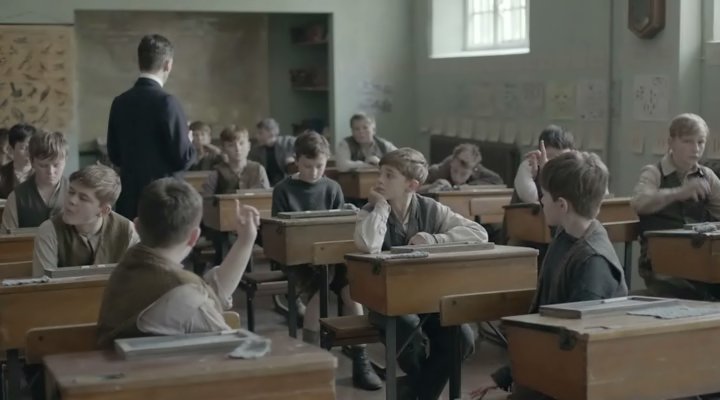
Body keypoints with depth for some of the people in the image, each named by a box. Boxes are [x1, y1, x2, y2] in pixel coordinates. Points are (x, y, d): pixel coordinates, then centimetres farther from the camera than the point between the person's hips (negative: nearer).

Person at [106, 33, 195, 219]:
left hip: (129, 198, 6)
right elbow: (183, 159, -14)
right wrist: (188, 141, 6)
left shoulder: (119, 102, 4)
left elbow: (115, 156, 12)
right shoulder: (166, 102, -14)